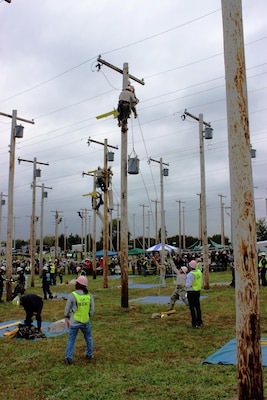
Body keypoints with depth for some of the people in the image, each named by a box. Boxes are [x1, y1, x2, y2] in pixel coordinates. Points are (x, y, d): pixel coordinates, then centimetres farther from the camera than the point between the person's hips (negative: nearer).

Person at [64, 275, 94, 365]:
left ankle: (68, 358, 6)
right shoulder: (90, 295, -5)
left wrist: (67, 319, 10)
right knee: (88, 338, 21)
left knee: (71, 339, 8)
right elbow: (92, 310, 2)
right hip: (86, 322, 2)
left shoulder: (72, 295, -14)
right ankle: (89, 355, 31)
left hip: (74, 322, -2)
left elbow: (67, 309, -4)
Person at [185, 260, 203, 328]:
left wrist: (185, 284, -2)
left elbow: (188, 285, -21)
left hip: (191, 292, -7)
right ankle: (199, 322, 24)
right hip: (198, 291, 7)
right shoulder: (199, 271, 0)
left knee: (192, 308, 0)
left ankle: (195, 323, 2)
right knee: (198, 307, 16)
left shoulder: (190, 274, -23)